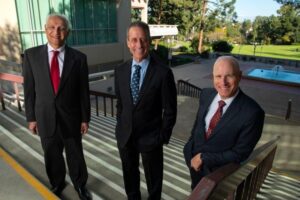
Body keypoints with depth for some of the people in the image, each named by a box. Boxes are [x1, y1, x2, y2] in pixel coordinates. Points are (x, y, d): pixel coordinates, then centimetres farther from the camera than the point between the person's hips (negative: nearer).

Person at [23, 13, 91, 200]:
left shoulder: (78, 57, -8)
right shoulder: (31, 55, -4)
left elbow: (84, 91, -5)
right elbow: (29, 89, 0)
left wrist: (85, 118, -3)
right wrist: (31, 117, 1)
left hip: (71, 118, -1)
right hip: (45, 117, 2)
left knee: (75, 155, 16)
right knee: (52, 156, 20)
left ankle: (80, 185, 41)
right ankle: (57, 184, 47)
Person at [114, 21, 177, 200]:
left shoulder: (163, 73, -17)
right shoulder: (120, 71, -3)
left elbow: (170, 110, -11)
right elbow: (120, 102, 8)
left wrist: (163, 136, -8)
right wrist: (121, 126, 7)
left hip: (150, 136, -4)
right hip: (125, 135, 4)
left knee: (153, 176, 20)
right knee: (129, 173, 25)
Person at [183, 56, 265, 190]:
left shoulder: (252, 112, -27)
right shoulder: (206, 94, -10)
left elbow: (240, 153, -21)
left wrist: (203, 158, -20)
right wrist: (191, 151, -3)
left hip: (218, 173, -4)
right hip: (193, 160, 5)